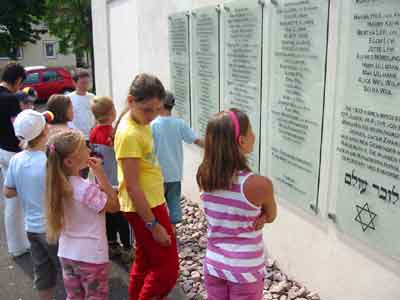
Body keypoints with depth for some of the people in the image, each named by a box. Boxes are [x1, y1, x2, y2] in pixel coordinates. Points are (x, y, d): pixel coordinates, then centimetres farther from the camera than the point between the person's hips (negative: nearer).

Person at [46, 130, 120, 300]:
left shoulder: (59, 184, -3)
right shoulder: (86, 188, -26)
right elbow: (114, 206, -14)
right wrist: (100, 174, -16)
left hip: (67, 253, 7)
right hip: (91, 255, -7)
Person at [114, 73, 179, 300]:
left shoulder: (140, 123, 4)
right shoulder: (129, 134, -23)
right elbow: (132, 186, -23)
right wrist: (153, 225, -21)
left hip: (151, 202, 9)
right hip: (144, 207, -9)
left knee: (145, 261, 21)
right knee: (167, 268, 0)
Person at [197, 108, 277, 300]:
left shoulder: (204, 176, -10)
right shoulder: (260, 184, -24)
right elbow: (271, 216, -3)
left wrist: (252, 215, -8)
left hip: (213, 264, 4)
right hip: (245, 270, -4)